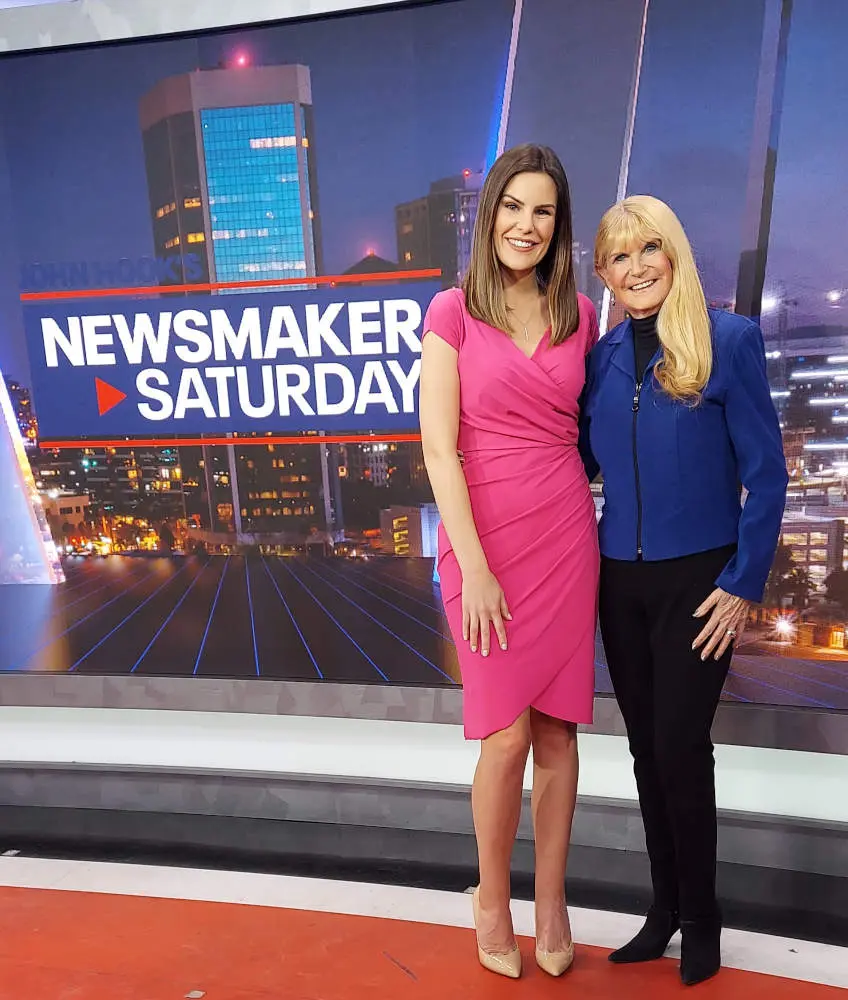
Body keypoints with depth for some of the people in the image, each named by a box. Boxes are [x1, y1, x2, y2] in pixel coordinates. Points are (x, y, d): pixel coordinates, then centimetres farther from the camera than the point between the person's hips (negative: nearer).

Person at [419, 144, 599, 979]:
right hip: (484, 538, -3)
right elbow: (439, 447, -8)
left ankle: (551, 903, 26)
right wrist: (474, 568, -14)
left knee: (557, 728, 8)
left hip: (567, 534, 4)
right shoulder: (453, 312, -2)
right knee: (507, 734, -1)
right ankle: (492, 899, 24)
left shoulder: (580, 316, 9)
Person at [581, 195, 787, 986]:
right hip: (620, 580, 4)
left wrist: (743, 584, -10)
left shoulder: (729, 339, -8)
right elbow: (588, 461, 9)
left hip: (696, 579, -4)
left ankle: (700, 919, 23)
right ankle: (665, 907, 31)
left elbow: (765, 472, -8)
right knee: (646, 748, 13)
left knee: (680, 747, 0)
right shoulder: (600, 357, 5)